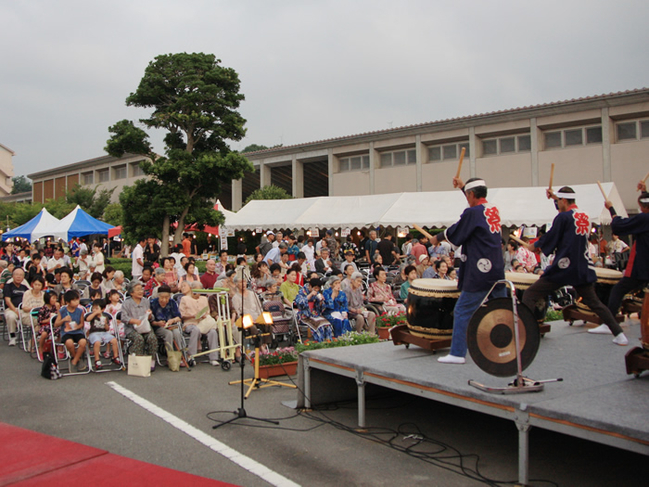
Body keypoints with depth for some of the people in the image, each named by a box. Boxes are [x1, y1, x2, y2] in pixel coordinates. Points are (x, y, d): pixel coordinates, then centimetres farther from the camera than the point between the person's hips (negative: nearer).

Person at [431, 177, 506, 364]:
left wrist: (437, 238, 14)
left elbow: (453, 235, -4)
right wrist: (463, 186, 38)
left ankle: (457, 353, -2)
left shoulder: (472, 213, -13)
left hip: (479, 275, -8)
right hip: (497, 271, 8)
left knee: (462, 311, -2)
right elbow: (478, 201, 31)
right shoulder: (494, 211, 10)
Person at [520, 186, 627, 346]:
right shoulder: (585, 217, 11)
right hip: (583, 270, 7)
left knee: (529, 295, -4)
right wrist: (555, 197, 37)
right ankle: (619, 334, 14)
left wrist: (533, 245, 13)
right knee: (594, 303, 19)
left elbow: (550, 239, -3)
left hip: (562, 268, -7)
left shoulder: (563, 217, -9)